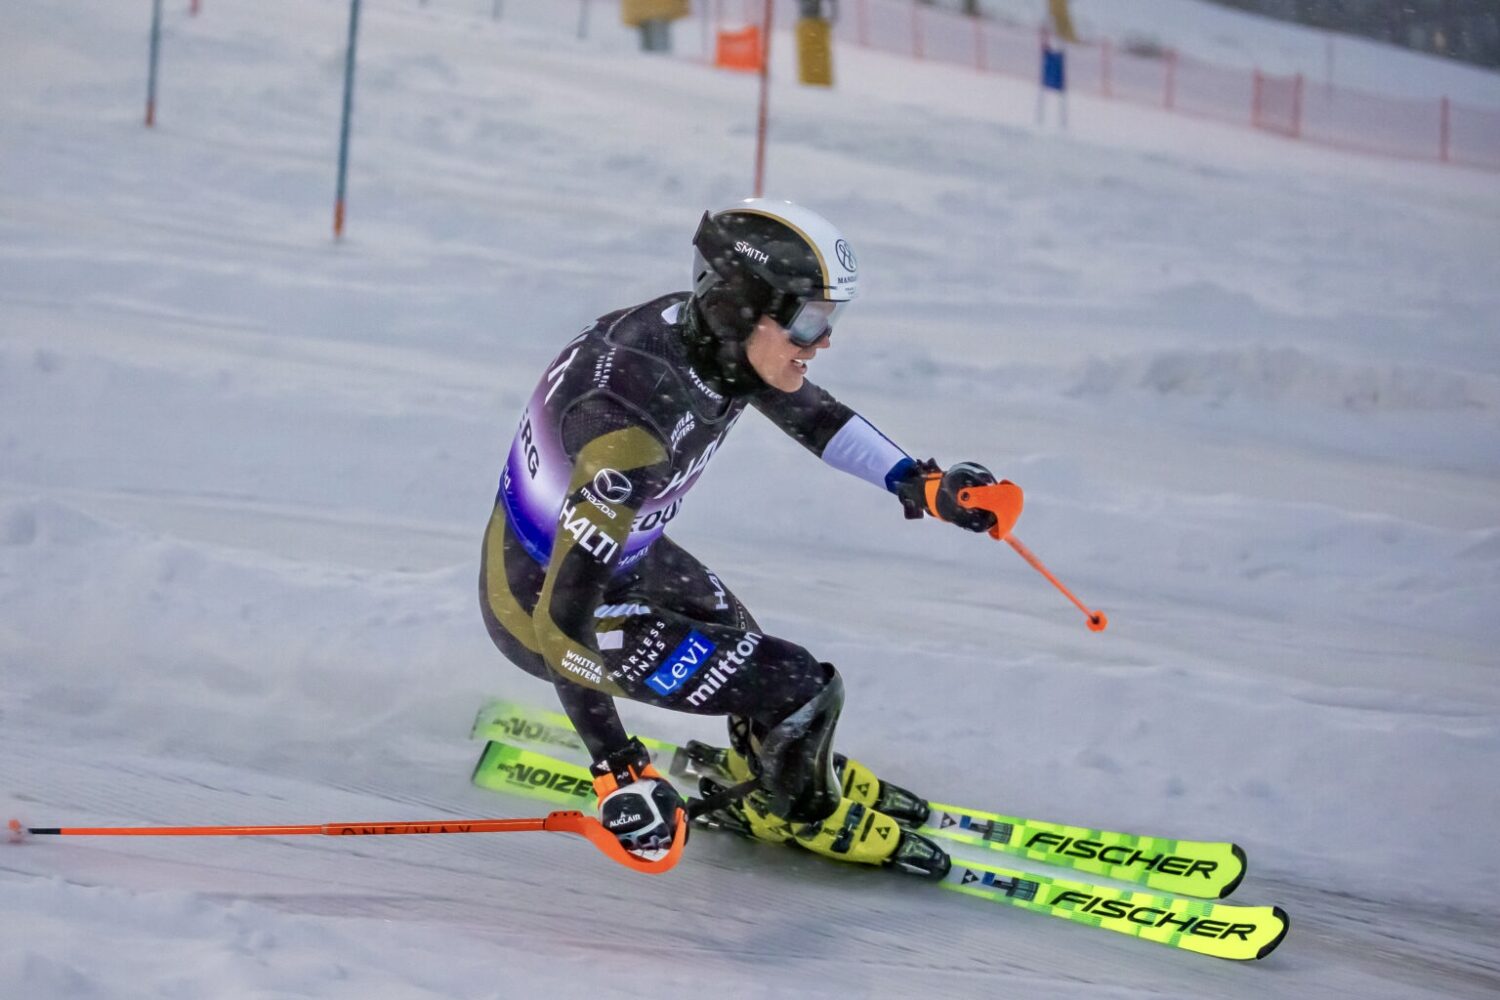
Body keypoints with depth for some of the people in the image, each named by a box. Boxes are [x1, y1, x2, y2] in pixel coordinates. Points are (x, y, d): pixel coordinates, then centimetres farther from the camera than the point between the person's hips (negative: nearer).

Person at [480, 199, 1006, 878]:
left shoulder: (708, 334, -15)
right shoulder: (633, 424, -40)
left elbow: (807, 412, 8)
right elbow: (563, 615, -37)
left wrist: (917, 484, 4)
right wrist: (618, 776, -33)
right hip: (541, 602, -8)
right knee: (800, 692, -7)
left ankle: (757, 770, 54)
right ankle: (799, 809, 23)